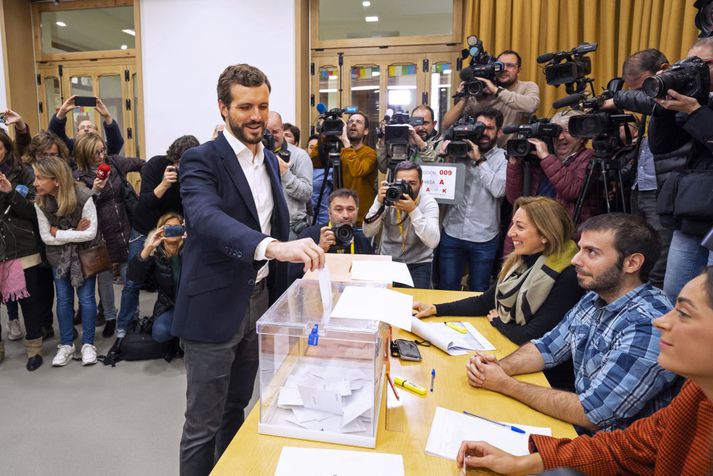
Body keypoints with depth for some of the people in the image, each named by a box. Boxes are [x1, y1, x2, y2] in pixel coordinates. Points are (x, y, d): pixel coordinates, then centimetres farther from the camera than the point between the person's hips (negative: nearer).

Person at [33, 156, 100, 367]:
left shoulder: (83, 196, -24)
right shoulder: (40, 202, -12)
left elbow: (91, 233, -23)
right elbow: (46, 237, -10)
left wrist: (59, 233, -18)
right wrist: (74, 232, -18)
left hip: (85, 253, -3)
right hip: (59, 255, 3)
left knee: (86, 298, 0)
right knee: (63, 299, 7)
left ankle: (88, 344, 14)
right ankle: (66, 345, 21)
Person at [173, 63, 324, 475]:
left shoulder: (270, 160, 9)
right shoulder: (202, 160, -13)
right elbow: (207, 217, -33)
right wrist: (272, 246, -48)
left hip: (260, 300, 7)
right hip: (215, 307, -6)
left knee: (237, 407, 23)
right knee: (203, 423, 7)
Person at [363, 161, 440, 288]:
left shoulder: (428, 203, -11)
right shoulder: (388, 198, -6)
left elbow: (433, 241, -25)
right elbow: (368, 233, -14)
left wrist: (413, 210, -31)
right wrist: (379, 203, -23)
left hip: (418, 264, -2)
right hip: (388, 261, 2)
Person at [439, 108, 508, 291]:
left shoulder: (504, 158, -1)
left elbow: (499, 190, -17)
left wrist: (479, 160, -15)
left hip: (484, 238, -1)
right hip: (452, 233, 2)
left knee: (479, 292, 13)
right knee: (447, 289, 11)